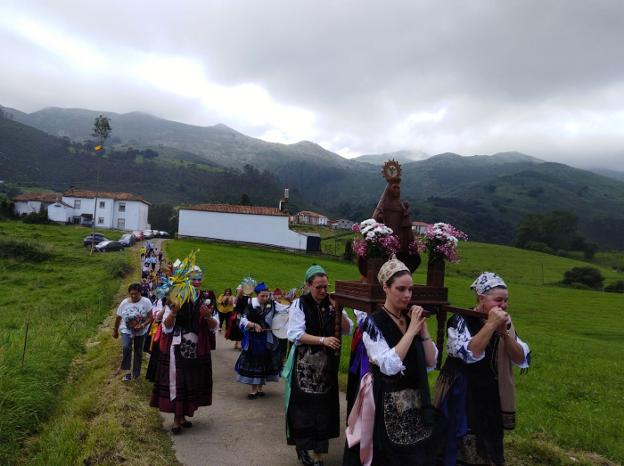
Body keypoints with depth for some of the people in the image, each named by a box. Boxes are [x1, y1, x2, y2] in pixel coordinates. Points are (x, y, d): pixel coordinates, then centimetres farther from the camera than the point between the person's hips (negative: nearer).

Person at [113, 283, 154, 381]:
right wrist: (115, 331, 11)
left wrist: (143, 325, -32)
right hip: (126, 330, 0)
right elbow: (118, 318, 2)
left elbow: (150, 317, -15)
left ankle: (135, 373, 29)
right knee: (126, 347, -26)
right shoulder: (124, 303, -10)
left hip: (140, 332, 0)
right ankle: (125, 368, -7)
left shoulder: (146, 302, -17)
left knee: (138, 352, 12)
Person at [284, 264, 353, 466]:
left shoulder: (331, 304, 3)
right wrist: (323, 340, -24)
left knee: (324, 407, 5)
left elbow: (348, 330, 0)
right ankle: (302, 444, 24)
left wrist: (338, 311, -15)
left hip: (328, 363, 3)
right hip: (305, 363, -3)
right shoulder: (299, 304, -7)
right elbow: (296, 334, -15)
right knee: (304, 405, 3)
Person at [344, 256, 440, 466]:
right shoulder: (374, 323, -13)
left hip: (416, 402, 6)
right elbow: (390, 366, -24)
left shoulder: (412, 319, 5)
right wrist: (411, 330, -20)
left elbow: (431, 363, 3)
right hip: (387, 404, -6)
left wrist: (423, 329, -7)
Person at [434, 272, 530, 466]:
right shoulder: (460, 320, -14)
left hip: (493, 400, 6)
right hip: (462, 401, -5)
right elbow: (469, 353, -28)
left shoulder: (505, 321, 3)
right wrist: (490, 325, -27)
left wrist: (504, 333, -17)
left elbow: (522, 359, -3)